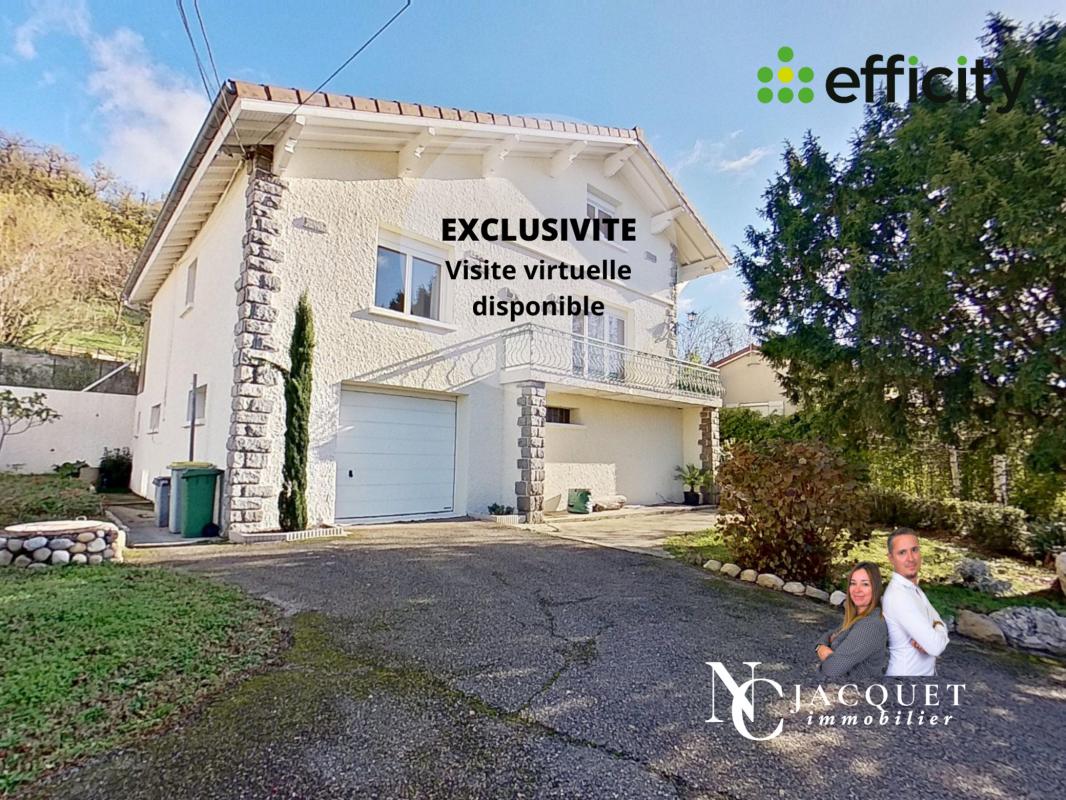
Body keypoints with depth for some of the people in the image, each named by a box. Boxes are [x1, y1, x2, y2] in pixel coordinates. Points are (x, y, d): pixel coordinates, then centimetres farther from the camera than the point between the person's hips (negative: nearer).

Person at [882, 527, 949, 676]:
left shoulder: (914, 588, 4)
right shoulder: (898, 596, -27)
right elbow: (936, 647, -28)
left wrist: (927, 639, -18)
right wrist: (938, 631, -7)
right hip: (906, 673, -8)